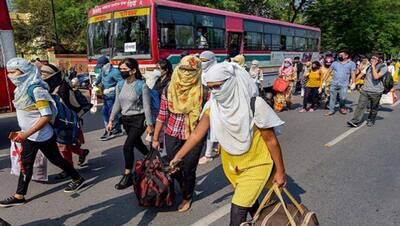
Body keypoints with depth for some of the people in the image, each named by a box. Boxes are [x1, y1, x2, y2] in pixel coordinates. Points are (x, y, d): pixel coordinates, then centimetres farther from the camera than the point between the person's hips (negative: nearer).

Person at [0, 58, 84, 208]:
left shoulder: (36, 89, -23)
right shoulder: (21, 88, 3)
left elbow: (47, 116, -26)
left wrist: (26, 133, -28)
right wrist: (23, 133, 17)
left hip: (42, 136, -8)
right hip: (28, 136, 8)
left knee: (56, 159, 8)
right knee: (25, 165, 16)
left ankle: (77, 179, 28)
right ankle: (19, 196, 28)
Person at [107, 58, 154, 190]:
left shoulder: (142, 86, -15)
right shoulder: (120, 85, 2)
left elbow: (147, 107, -13)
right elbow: (117, 104, 9)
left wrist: (149, 124, -13)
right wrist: (111, 121, 7)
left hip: (138, 119, -7)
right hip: (126, 120, 7)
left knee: (127, 146, -13)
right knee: (137, 143, 20)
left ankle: (128, 176, 3)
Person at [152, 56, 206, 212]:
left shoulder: (202, 91, -11)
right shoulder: (169, 89, -2)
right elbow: (162, 115, 3)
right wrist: (155, 138, 7)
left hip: (194, 136, -3)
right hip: (172, 135, 3)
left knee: (189, 169, 8)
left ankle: (187, 197, 37)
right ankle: (184, 186, 48)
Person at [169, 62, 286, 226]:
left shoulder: (254, 104, -26)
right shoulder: (212, 105, -13)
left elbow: (271, 140, -17)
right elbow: (197, 133, -6)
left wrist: (280, 171, -10)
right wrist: (178, 156, -9)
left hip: (256, 163, -5)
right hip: (231, 164, 5)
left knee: (237, 210, -8)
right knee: (248, 200, 25)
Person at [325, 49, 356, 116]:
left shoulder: (351, 64, 3)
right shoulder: (335, 63, 7)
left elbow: (353, 74, 0)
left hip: (343, 85, -2)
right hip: (334, 84, 2)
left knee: (342, 98, -2)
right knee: (332, 97, 5)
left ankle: (342, 107, 26)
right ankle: (331, 110, 15)